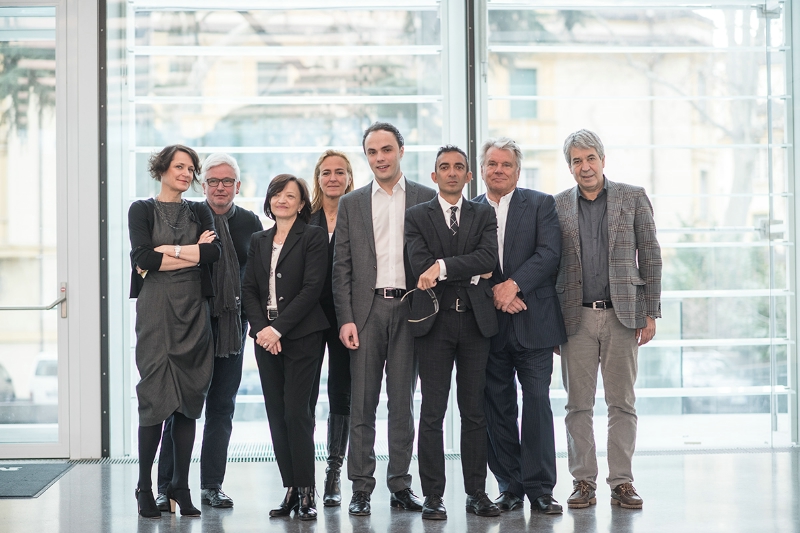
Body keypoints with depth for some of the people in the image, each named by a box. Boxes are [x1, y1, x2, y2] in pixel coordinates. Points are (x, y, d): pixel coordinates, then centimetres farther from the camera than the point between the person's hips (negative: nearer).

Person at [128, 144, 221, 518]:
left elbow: (215, 252, -3)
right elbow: (142, 257, -11)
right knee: (154, 396, -8)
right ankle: (145, 488, 1)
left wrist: (166, 251, -8)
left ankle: (180, 488, 7)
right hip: (156, 309, -3)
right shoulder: (142, 210, 5)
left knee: (189, 401, 1)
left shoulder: (199, 212, 15)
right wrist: (193, 253, -7)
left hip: (193, 311, 3)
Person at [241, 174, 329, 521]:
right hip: (266, 336, 5)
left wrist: (278, 328, -14)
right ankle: (291, 490, 9)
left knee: (296, 412, -9)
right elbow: (248, 290, 10)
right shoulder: (259, 241, 16)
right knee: (276, 414, 3)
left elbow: (312, 288, -9)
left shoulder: (313, 237, -1)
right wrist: (260, 327, -6)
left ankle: (306, 493, -4)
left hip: (301, 336, -5)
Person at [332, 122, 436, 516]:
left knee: (403, 401, 5)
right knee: (362, 402, 0)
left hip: (409, 309, -1)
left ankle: (400, 485, 12)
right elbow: (341, 268, 6)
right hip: (366, 309, 1)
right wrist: (345, 319, -3)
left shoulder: (426, 198, 7)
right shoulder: (351, 204, 10)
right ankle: (361, 487, 5)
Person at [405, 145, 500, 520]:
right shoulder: (416, 216, 7)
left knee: (474, 411, 6)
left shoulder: (484, 215, 12)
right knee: (432, 412, -2)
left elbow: (489, 257, -6)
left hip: (475, 320, 2)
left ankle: (476, 493, 12)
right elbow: (420, 265, -8)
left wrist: (444, 267, -14)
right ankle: (433, 496, 3)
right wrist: (470, 273, -8)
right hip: (434, 320, -2)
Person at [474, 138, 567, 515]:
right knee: (498, 409, 4)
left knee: (537, 402, -4)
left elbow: (550, 253, -6)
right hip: (489, 324, 2)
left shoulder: (541, 204, 6)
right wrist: (494, 292, -11)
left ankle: (540, 487, 3)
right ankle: (510, 487, 12)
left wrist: (514, 284, -16)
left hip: (533, 322, -2)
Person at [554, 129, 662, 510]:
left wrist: (651, 313, -1)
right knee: (578, 404, 3)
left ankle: (621, 482, 8)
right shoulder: (557, 206, 8)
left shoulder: (633, 198, 6)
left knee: (622, 403, 2)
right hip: (576, 316, 1)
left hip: (622, 314, -1)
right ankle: (584, 482, 10)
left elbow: (650, 256, 5)